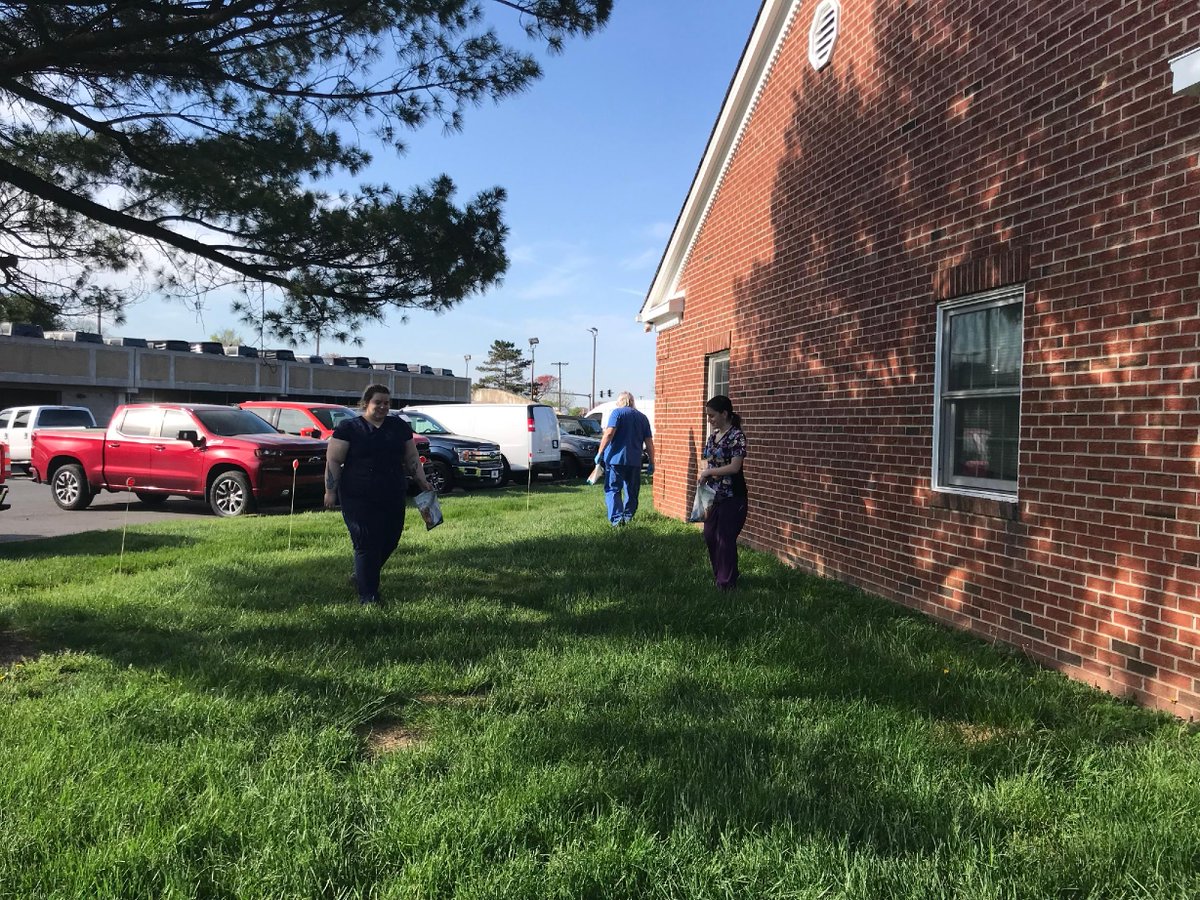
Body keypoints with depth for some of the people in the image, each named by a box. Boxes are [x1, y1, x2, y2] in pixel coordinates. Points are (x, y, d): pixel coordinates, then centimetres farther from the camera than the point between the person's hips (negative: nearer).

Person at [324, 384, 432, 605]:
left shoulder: (400, 427, 13)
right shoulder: (348, 428, 0)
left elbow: (412, 458, 17)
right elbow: (333, 461, -2)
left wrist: (422, 482, 6)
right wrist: (331, 491, -8)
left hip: (394, 498, 5)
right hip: (358, 499, -5)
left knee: (389, 541, 9)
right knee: (366, 544, -6)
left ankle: (363, 577, 34)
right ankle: (367, 595, 4)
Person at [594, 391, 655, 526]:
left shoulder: (617, 413, 0)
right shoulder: (642, 417, 14)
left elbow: (609, 433, -14)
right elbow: (649, 443, 10)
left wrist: (600, 452, -11)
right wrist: (652, 464, 13)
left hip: (616, 459, -4)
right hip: (635, 461, 4)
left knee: (613, 490, -2)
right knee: (631, 492, 16)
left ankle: (616, 518, -16)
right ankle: (628, 517, 18)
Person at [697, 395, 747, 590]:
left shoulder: (736, 436, -14)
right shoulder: (713, 436, 9)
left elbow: (734, 467, -20)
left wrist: (707, 472, -16)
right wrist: (702, 476, -2)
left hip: (731, 497, -8)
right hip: (714, 495, 8)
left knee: (726, 538, -2)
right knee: (710, 535, 13)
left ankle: (727, 582, 11)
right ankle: (718, 574, 30)